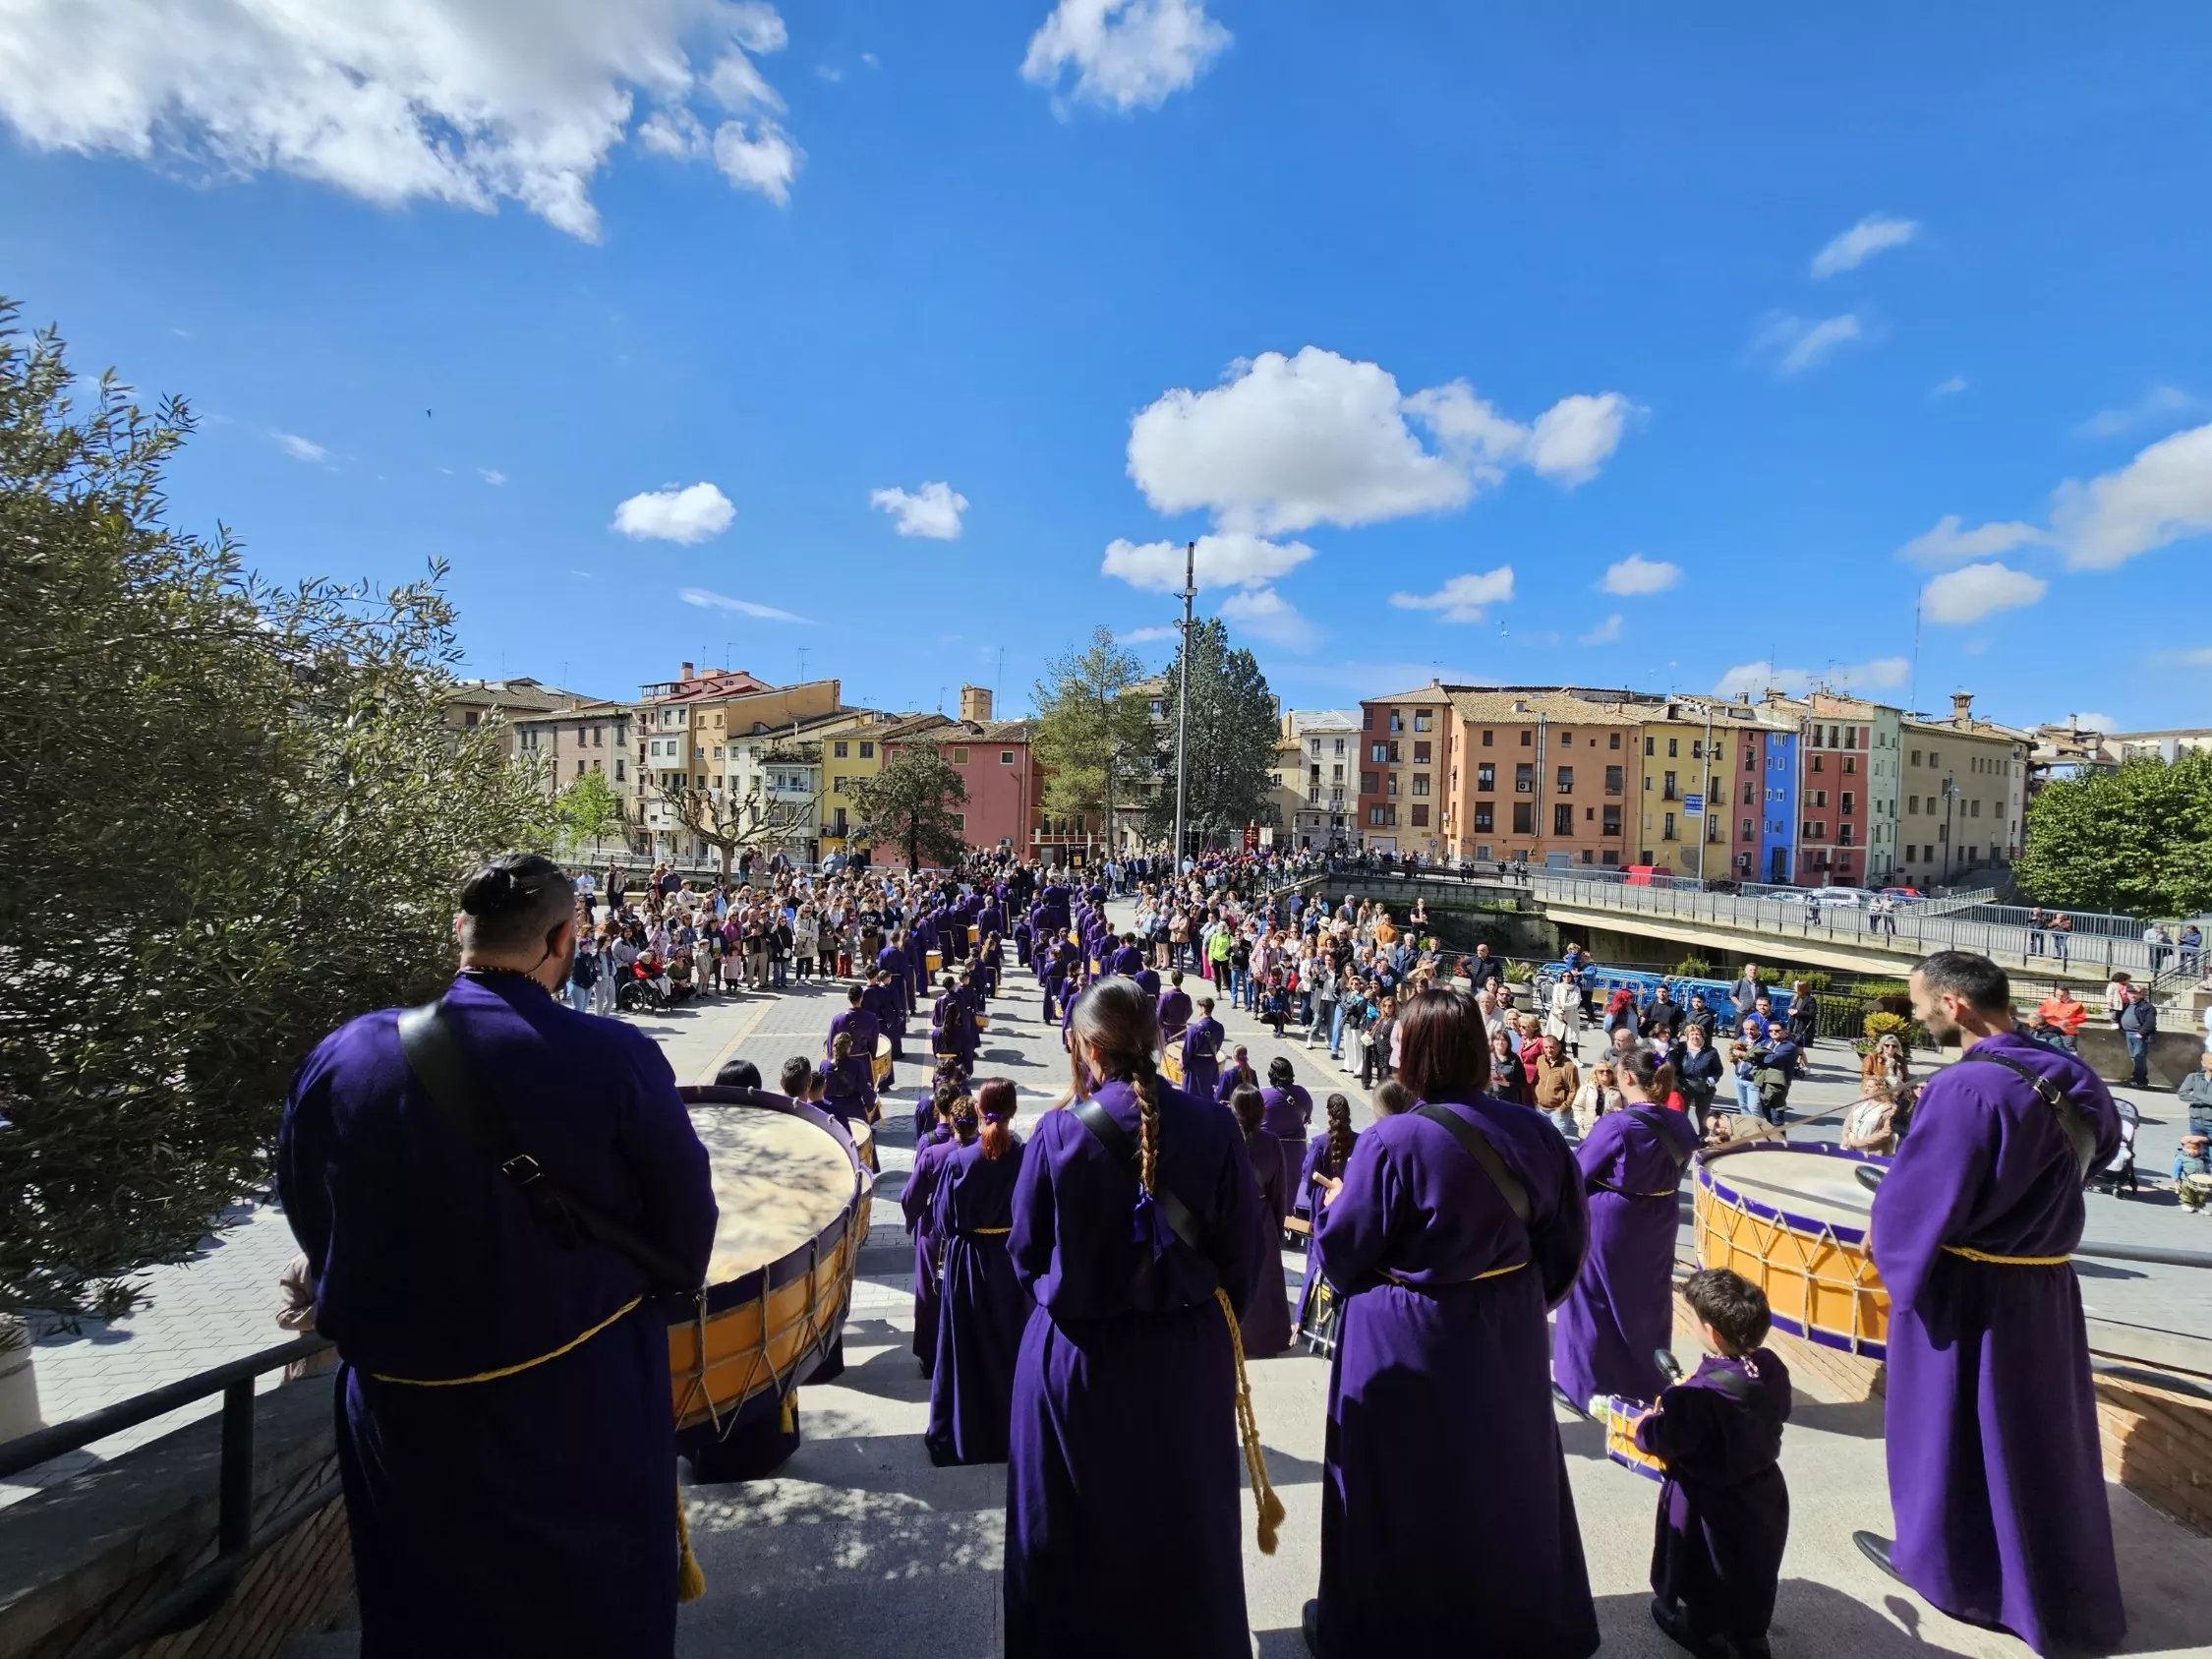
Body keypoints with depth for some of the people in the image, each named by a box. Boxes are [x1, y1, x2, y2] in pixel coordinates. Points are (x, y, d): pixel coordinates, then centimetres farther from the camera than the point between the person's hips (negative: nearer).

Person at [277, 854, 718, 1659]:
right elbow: (686, 1225, -11)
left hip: (401, 1410, 3)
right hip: (584, 1403, -3)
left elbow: (311, 1222, 4)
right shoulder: (616, 1058, -23)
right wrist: (640, 1302, 11)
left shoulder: (338, 1057, -12)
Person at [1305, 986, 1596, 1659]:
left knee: (1400, 1491, 16)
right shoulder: (1533, 1132, -8)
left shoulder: (1392, 1141, -25)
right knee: (1502, 1477, 27)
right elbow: (1565, 1243, 2)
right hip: (1506, 1337, 6)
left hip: (1405, 1343, -5)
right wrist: (1519, 1299, 17)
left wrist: (1336, 1201, 3)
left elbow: (1345, 1255, -17)